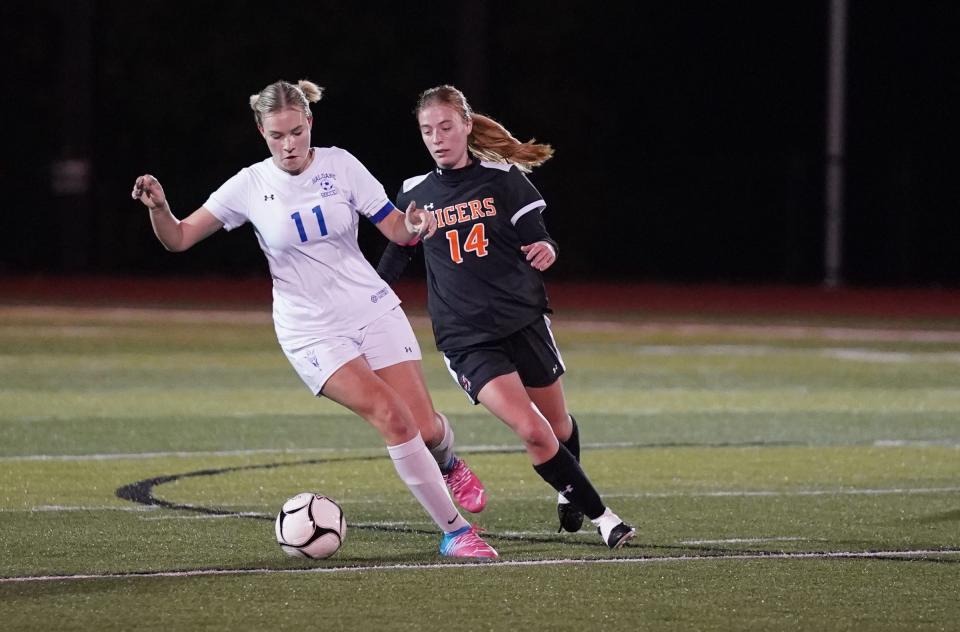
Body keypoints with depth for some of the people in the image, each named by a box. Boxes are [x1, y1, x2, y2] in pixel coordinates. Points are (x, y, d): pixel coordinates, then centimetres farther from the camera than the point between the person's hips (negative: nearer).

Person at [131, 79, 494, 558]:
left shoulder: (339, 165, -4)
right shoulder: (250, 186, -6)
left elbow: (396, 230, -2)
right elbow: (178, 239, -5)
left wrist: (414, 226, -25)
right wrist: (158, 207, -25)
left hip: (373, 310, 2)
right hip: (311, 332, -2)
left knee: (425, 428, -6)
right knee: (390, 415, -23)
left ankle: (447, 461, 35)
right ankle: (455, 531, -11)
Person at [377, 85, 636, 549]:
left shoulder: (503, 179, -3)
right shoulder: (415, 194, 2)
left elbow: (537, 241, -1)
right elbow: (394, 258, 16)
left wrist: (546, 251, -23)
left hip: (523, 320, 1)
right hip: (466, 340, -1)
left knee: (558, 427, 14)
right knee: (533, 431, -17)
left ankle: (570, 492, 46)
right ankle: (600, 517, -5)